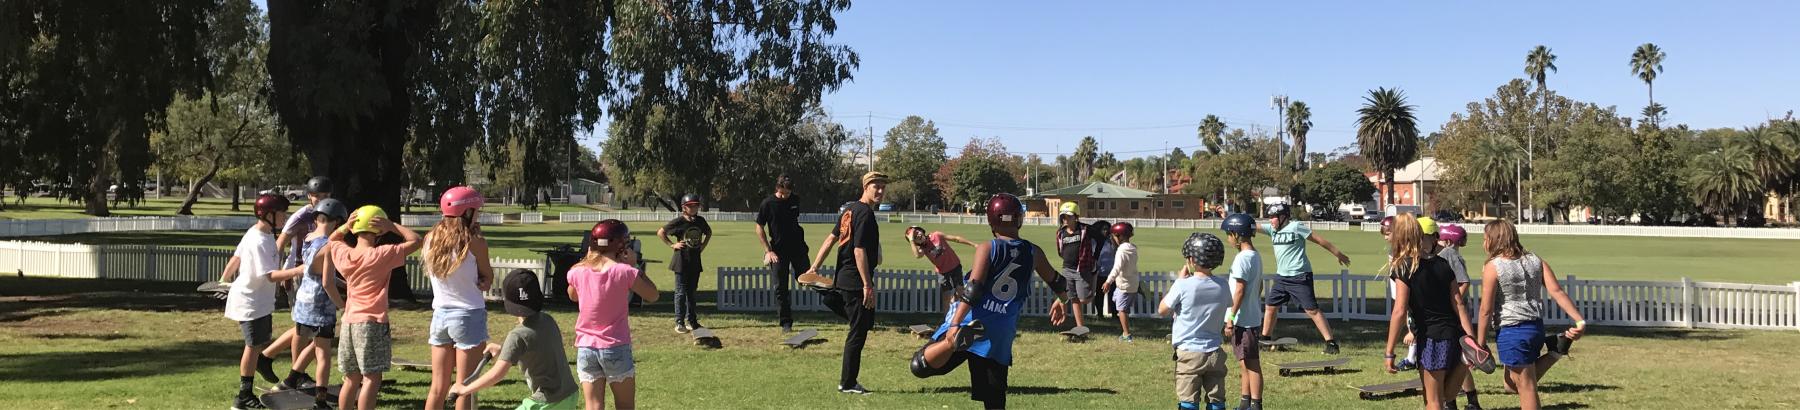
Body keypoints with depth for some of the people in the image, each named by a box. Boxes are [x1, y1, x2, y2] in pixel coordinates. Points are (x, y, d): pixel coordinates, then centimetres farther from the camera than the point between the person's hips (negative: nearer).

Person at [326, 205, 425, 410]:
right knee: (372, 379, -5)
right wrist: (393, 226, -4)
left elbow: (332, 239, 27)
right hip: (373, 323, -6)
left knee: (351, 380, 14)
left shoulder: (343, 254, 3)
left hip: (348, 323, 6)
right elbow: (416, 241, -8)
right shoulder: (381, 255, -13)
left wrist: (346, 226, 9)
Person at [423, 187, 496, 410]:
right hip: (469, 316, -6)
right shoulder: (474, 243, -13)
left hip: (440, 314, 6)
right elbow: (487, 279, -1)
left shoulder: (431, 239, 3)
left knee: (439, 387, 13)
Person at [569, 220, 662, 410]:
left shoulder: (577, 272, -4)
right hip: (616, 348, -3)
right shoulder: (625, 272, -14)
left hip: (585, 348, 3)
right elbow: (652, 295, -2)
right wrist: (633, 265, -1)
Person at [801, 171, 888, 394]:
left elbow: (832, 238, 16)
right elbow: (859, 251, -22)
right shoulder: (866, 214, -16)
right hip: (855, 281, -9)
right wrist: (868, 286, -23)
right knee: (858, 332, -2)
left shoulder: (850, 210, 13)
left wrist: (815, 267, 19)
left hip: (843, 278, 9)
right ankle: (847, 383, 3)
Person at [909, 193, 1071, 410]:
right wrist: (1060, 301, 47)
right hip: (1000, 334, 3)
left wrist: (955, 325, -18)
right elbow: (1058, 283, 25)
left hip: (970, 321, -3)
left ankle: (956, 339, -31)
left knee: (921, 365, -3)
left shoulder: (987, 248, -2)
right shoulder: (1033, 253, 7)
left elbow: (973, 291, -14)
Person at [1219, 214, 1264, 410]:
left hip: (1243, 320, -10)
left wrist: (1231, 317, -18)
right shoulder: (1256, 256, 11)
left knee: (1251, 364, -4)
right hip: (1253, 318, 10)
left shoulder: (1242, 258, -18)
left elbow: (1239, 290, -20)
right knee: (1245, 363, 16)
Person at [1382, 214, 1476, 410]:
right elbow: (1458, 304, 3)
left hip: (1431, 339, -5)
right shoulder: (1443, 264, 7)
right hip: (1455, 336, 5)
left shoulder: (1403, 268, -10)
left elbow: (1400, 312, -15)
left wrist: (1389, 353, -13)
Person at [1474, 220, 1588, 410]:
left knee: (1526, 389, 3)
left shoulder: (1492, 267, -11)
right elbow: (1557, 291, -5)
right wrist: (1580, 321, -11)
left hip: (1511, 333, -7)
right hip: (1537, 328, 7)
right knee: (1514, 382, 21)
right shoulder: (1535, 260, 6)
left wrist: (1480, 345, -5)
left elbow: (1486, 310, -11)